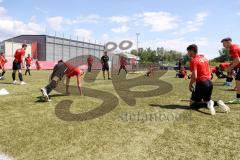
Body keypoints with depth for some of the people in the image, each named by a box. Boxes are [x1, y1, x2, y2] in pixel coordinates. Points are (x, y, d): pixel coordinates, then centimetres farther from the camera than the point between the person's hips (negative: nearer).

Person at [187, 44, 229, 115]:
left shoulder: (193, 60, -13)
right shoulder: (204, 58, 14)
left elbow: (194, 76, -20)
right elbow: (209, 73, 18)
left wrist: (190, 85, -6)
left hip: (201, 83, -8)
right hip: (209, 83, 8)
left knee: (192, 104, 2)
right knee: (207, 100, 24)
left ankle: (208, 104, -20)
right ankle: (217, 102, -3)